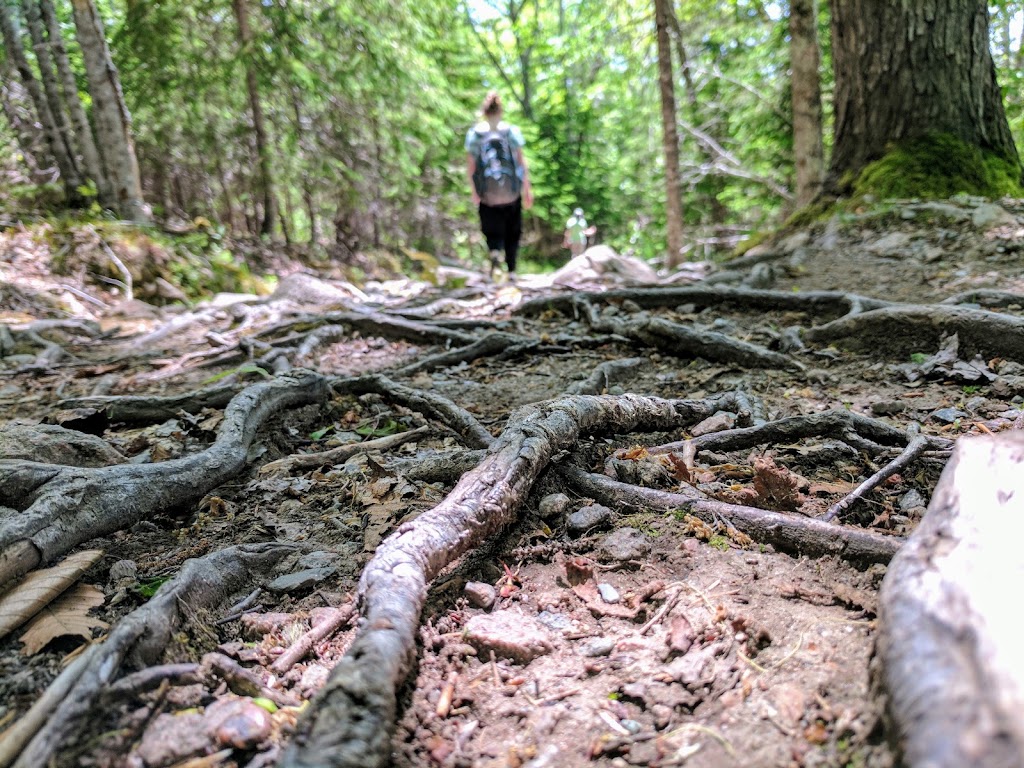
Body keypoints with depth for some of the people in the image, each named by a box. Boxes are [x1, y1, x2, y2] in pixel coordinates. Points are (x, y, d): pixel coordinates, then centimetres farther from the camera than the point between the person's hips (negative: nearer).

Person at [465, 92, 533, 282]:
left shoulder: (474, 133, 0)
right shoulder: (512, 131, -2)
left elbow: (470, 166, -1)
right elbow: (521, 161, -4)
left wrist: (474, 192, 7)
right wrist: (527, 189, 1)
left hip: (487, 193, 0)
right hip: (511, 191, 0)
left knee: (492, 230, 11)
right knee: (512, 232, 13)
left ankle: (494, 252, -21)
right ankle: (511, 271, 11)